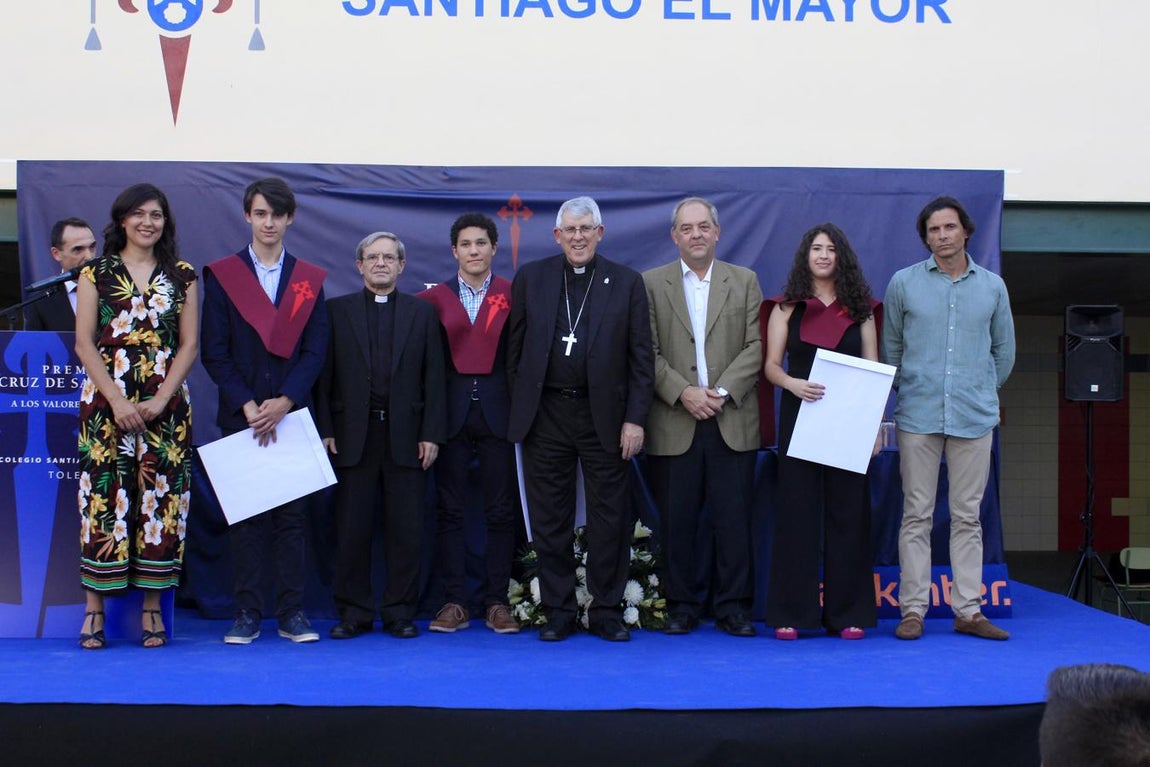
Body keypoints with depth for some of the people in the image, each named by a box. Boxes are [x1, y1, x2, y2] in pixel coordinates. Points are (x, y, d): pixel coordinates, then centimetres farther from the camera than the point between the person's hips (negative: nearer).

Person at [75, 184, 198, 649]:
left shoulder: (182, 276, 10)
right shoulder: (97, 273, 7)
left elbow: (189, 345, 6)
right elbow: (84, 343, 1)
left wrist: (161, 399, -7)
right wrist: (117, 400, -10)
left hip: (166, 404, 1)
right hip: (106, 402, -1)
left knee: (161, 498, -1)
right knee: (104, 495, -4)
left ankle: (152, 607, 6)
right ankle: (95, 606, 2)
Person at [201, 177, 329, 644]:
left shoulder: (309, 280, 9)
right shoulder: (220, 276, 5)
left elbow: (316, 349, 2)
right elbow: (214, 351, 0)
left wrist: (284, 402, -12)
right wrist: (247, 406, -11)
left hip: (292, 414, 1)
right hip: (240, 415, -1)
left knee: (293, 516, 2)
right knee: (243, 517, 2)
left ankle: (291, 612, 7)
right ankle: (247, 612, 7)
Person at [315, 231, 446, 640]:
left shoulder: (422, 312, 9)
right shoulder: (337, 310, 8)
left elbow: (434, 376, 5)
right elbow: (324, 375, 4)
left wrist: (431, 434, -2)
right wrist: (325, 431, -3)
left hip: (406, 434, 0)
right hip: (353, 434, 0)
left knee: (406, 528, 2)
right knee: (352, 528, 3)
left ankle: (400, 611, 12)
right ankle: (353, 612, 12)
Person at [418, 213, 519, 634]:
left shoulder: (512, 295, 3)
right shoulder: (436, 297, 7)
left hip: (497, 410, -1)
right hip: (453, 411, 1)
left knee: (501, 511, 2)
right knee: (450, 509, 2)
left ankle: (497, 601, 9)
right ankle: (454, 601, 8)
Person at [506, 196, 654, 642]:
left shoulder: (627, 283, 4)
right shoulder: (530, 279, 7)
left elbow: (641, 358, 2)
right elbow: (515, 349, 9)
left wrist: (635, 419, -5)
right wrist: (520, 408, 4)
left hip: (604, 417, -1)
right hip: (545, 416, 1)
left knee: (610, 519, 4)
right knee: (549, 521, 5)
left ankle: (607, 612, 15)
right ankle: (557, 612, 15)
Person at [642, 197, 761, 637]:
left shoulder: (745, 282, 11)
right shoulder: (651, 284, 8)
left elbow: (755, 347, 3)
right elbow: (648, 352, 1)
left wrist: (722, 392, -9)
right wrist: (683, 393, -11)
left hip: (733, 422, 1)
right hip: (674, 424, 0)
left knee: (733, 519, 1)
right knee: (676, 521, 3)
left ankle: (733, 606, 10)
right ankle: (680, 605, 13)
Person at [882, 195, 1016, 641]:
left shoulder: (993, 286, 9)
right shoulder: (904, 283, 4)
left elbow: (1004, 349, 18)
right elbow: (891, 346, 13)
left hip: (975, 418, 1)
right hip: (918, 416, -1)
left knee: (968, 517, 5)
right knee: (916, 515, 0)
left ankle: (968, 610, 11)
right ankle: (913, 609, 5)